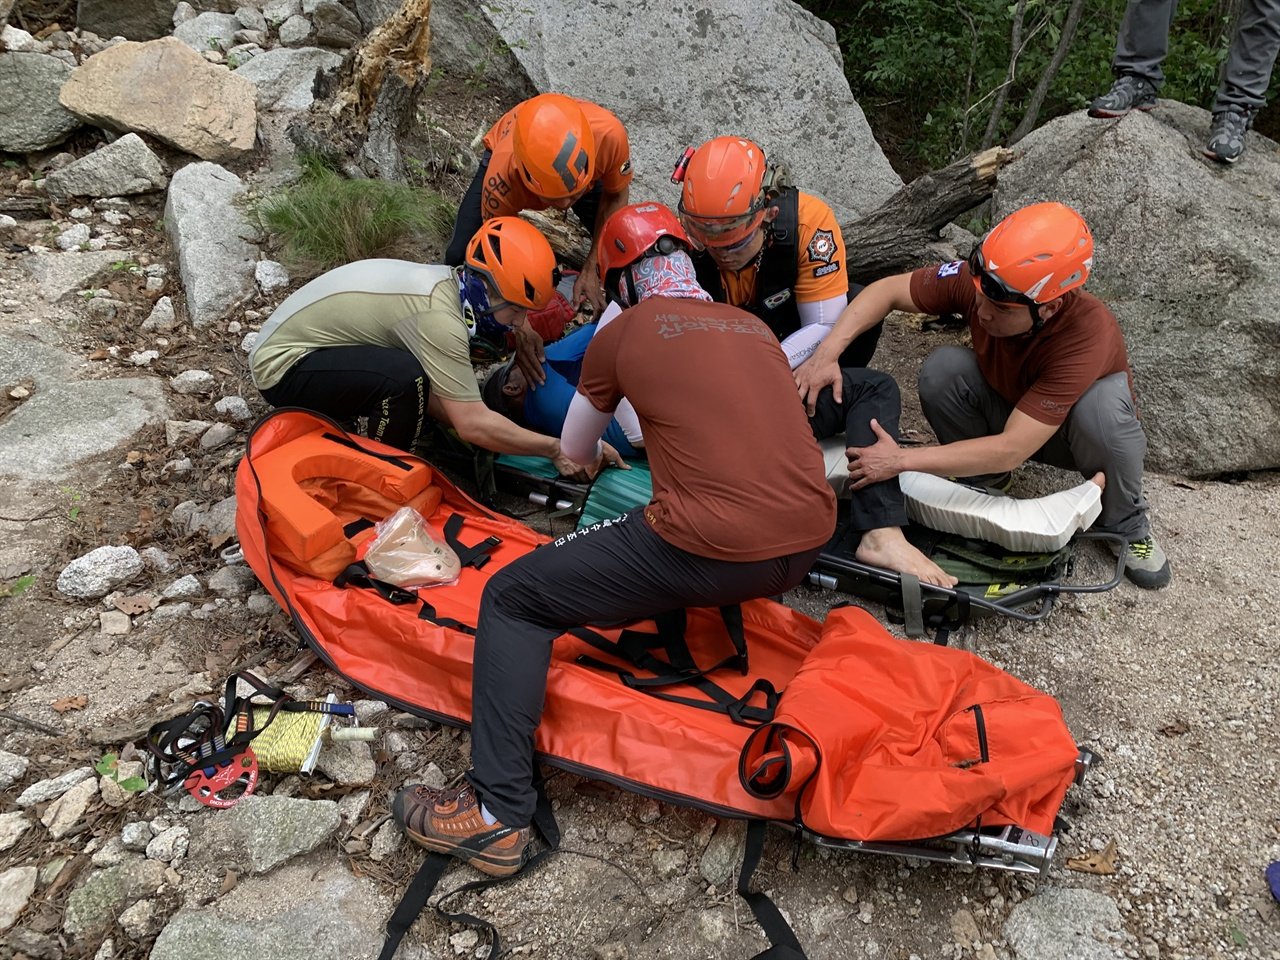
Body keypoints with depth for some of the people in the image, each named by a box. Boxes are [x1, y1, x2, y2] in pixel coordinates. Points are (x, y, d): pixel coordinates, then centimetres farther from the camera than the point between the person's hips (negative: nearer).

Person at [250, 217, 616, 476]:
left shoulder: (443, 284, -2)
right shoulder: (437, 313, -29)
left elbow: (434, 398, 1)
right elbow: (473, 425, -29)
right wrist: (557, 450, -19)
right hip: (282, 366, -9)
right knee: (405, 378, -30)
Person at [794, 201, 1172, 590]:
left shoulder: (1088, 334, -39)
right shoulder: (977, 280, -29)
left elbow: (1010, 450, -41)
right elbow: (887, 291, -17)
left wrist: (901, 460, -40)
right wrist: (827, 353, -33)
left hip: (1070, 432, -3)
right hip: (1005, 408, 3)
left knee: (1102, 404, -38)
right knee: (942, 369, -26)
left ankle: (1125, 521, -7)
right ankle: (983, 479, 0)